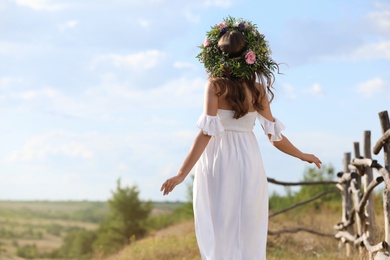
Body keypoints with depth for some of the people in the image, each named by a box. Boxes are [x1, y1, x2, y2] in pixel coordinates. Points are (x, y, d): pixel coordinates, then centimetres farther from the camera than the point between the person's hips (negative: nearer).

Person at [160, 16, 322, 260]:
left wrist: (182, 173, -17)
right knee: (248, 235, 9)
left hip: (219, 162, -3)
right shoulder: (258, 89, 3)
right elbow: (275, 136, 5)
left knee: (219, 234, 2)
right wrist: (303, 155, 22)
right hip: (249, 160, 3)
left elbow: (207, 132, -15)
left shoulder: (216, 85, -7)